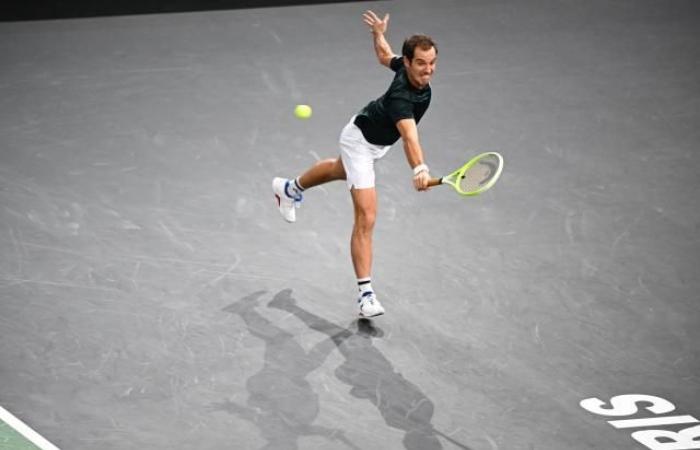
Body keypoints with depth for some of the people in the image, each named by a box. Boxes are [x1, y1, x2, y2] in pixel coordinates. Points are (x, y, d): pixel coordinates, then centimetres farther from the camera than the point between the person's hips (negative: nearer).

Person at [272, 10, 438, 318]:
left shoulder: (407, 67, -18)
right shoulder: (401, 97, -43)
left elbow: (385, 56, 4)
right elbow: (409, 135, -60)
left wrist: (379, 33, 23)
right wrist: (419, 169, -76)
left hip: (378, 141, 10)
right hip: (361, 140, -10)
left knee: (340, 170, 38)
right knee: (366, 218, -16)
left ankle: (291, 189, 66)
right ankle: (366, 294, -15)